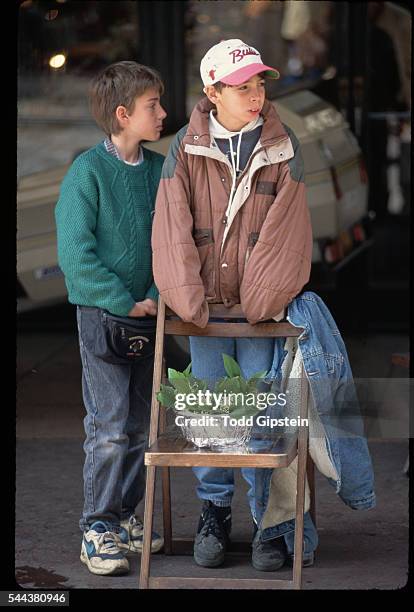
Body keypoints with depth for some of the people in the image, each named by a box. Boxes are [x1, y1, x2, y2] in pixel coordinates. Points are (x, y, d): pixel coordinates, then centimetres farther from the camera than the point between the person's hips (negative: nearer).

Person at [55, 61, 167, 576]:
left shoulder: (160, 169, 6)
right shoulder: (88, 171, -11)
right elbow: (75, 254, -14)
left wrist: (156, 297, -6)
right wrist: (125, 304, -15)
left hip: (148, 315, 6)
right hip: (102, 313, -6)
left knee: (138, 424, 10)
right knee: (109, 426, -8)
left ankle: (124, 516, 21)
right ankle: (97, 530, -3)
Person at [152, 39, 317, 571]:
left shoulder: (283, 148, -1)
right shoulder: (186, 149, 0)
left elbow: (284, 232, -4)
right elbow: (173, 227, -4)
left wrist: (257, 304, -11)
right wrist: (190, 303, -11)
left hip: (263, 308, -1)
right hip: (206, 305, 1)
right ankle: (214, 513, 18)